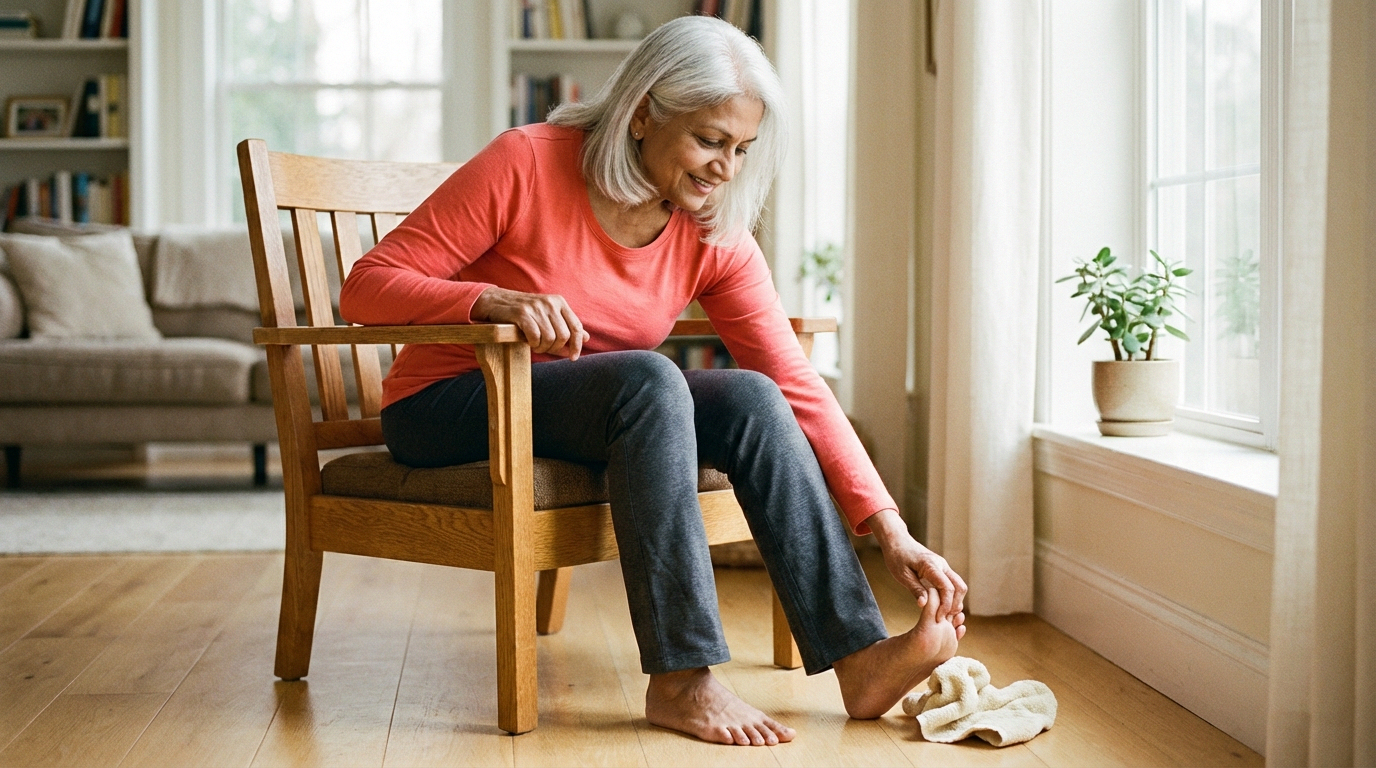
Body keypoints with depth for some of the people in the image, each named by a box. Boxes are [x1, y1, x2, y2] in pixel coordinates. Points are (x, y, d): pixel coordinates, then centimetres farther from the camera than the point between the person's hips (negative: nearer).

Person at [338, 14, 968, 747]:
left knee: (752, 399, -21)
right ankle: (680, 680, -33)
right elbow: (366, 287, -18)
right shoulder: (524, 165, -18)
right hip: (446, 412, -5)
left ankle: (857, 656, -22)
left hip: (582, 414, 5)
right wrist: (493, 301, -36)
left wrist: (890, 531, -19)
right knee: (649, 378, -32)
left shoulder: (716, 238, -5)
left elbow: (796, 384, -11)